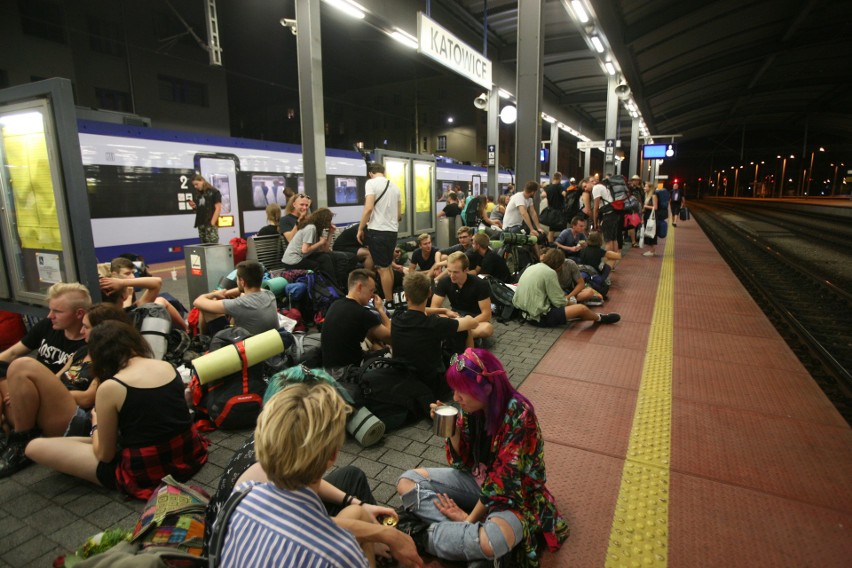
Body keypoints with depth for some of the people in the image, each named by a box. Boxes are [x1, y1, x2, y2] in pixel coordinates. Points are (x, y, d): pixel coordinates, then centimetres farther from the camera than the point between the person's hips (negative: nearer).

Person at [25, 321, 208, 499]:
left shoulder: (109, 388, -15)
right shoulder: (168, 366, 0)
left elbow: (104, 455, -5)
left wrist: (96, 423, 14)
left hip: (144, 472, -7)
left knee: (35, 447, 5)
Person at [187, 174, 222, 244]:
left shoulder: (214, 192, -2)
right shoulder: (196, 194, 16)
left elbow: (218, 208, -7)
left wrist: (212, 223, -13)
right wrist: (194, 206, 0)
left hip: (210, 223, -6)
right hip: (200, 224, 6)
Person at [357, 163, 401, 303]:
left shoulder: (371, 183, -5)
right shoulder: (394, 186, 15)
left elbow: (369, 208, -16)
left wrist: (360, 229, -8)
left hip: (377, 231, -7)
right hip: (392, 231, 7)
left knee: (382, 268, -1)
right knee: (388, 266, 17)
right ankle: (391, 299, 23)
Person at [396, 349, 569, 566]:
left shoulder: (519, 415, -28)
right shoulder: (471, 409, -9)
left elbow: (503, 480, -24)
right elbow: (463, 463, -1)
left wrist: (470, 519, -17)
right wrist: (453, 428, -19)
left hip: (514, 493, -6)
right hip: (478, 479, 7)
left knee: (491, 542, -39)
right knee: (407, 482, -6)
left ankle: (425, 536, -15)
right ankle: (468, 530, -19)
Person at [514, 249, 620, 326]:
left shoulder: (531, 267, 8)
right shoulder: (550, 272, -15)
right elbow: (559, 302, -13)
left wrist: (566, 300, 17)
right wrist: (570, 302, 8)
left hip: (525, 312, 9)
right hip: (540, 317, -9)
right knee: (582, 308, 0)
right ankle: (600, 318, 25)